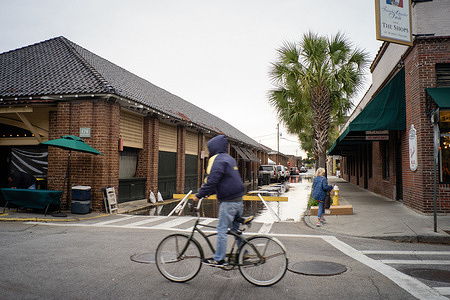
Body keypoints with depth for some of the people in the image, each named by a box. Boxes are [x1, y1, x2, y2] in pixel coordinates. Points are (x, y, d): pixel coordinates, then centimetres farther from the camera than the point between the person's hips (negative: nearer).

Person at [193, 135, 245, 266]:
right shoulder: (230, 159, 17)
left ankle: (218, 259, 4)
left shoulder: (219, 160, -13)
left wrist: (199, 195, -9)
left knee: (222, 230, -2)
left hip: (228, 201, -9)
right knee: (236, 228, 17)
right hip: (238, 200, 9)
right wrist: (207, 193, 21)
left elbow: (212, 181, -19)